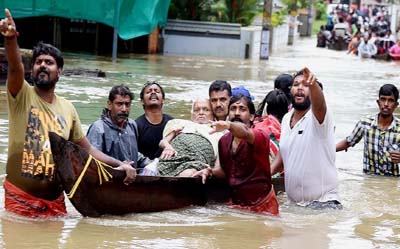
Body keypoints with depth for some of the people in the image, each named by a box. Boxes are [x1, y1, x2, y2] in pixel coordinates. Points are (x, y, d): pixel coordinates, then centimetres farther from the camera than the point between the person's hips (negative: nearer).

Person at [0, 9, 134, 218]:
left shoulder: (67, 109, 9)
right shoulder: (22, 96, -4)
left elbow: (86, 149, 16)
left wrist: (120, 165, 4)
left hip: (54, 200, 4)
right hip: (19, 198, -4)